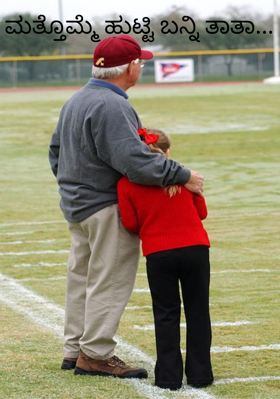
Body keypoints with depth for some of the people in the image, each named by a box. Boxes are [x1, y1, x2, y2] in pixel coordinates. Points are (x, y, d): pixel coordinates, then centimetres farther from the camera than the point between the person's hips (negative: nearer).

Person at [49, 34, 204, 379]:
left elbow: (56, 149, 22)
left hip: (76, 205, 10)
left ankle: (74, 350, 24)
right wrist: (182, 176, -23)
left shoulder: (75, 101, 11)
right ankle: (95, 354, 0)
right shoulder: (110, 106, -22)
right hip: (106, 207, -10)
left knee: (82, 276, 17)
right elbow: (134, 161, -29)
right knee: (110, 279, -3)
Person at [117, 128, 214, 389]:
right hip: (196, 248, 1)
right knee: (198, 311, 10)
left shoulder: (127, 183, 0)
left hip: (158, 254, -1)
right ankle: (199, 373, 12)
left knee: (166, 314, 8)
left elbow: (130, 223, -1)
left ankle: (169, 376, 6)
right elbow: (201, 211, 10)